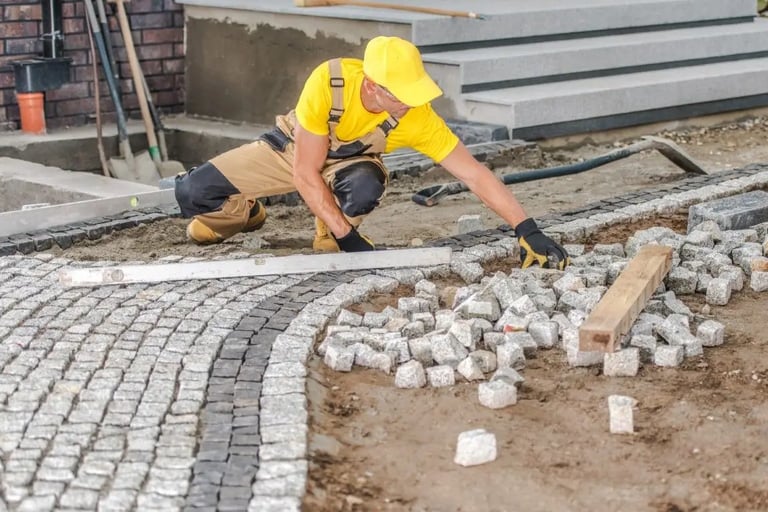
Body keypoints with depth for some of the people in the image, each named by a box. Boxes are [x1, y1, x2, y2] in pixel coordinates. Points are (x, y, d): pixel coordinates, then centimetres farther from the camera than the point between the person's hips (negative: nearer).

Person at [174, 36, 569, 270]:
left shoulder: (418, 118, -33)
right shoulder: (328, 81, -37)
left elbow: (474, 174, -29)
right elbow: (305, 173, -32)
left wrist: (528, 231, -36)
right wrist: (349, 239, -35)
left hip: (348, 163, 0)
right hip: (292, 144, 0)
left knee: (365, 187, -38)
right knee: (192, 192, -13)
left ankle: (328, 232, -3)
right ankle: (245, 214, 23)